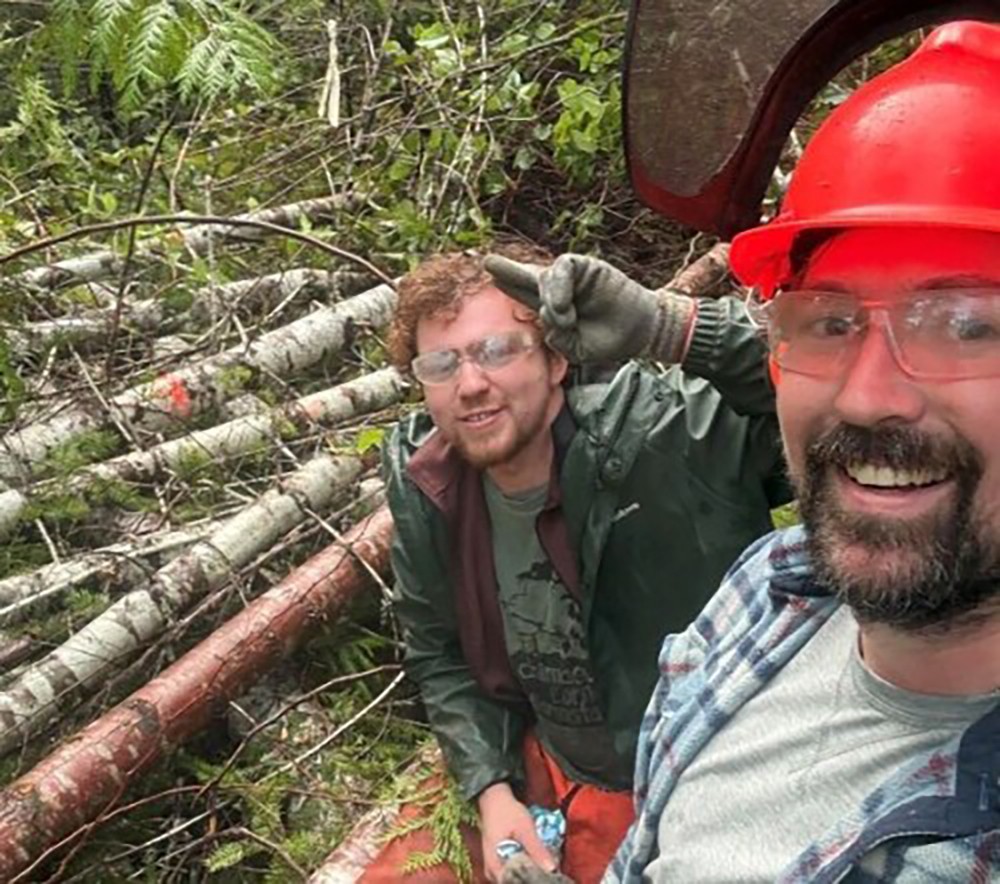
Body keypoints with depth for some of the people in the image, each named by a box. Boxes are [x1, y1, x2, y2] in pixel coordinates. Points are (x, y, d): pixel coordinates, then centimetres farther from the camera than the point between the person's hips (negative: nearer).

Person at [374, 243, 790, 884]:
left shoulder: (658, 429, -26)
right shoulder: (424, 488, -8)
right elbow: (438, 655, 5)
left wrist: (669, 327, -47)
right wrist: (492, 789, -6)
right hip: (536, 775, 5)